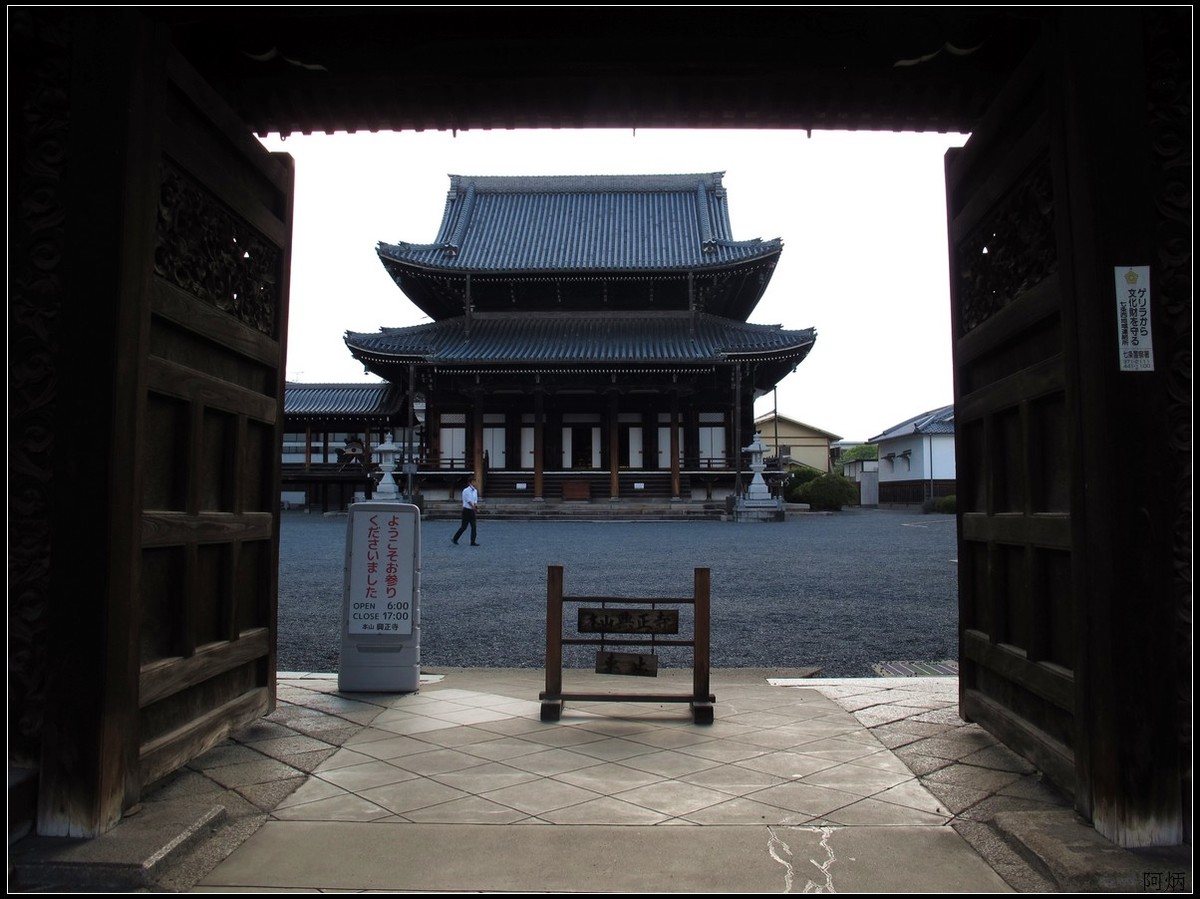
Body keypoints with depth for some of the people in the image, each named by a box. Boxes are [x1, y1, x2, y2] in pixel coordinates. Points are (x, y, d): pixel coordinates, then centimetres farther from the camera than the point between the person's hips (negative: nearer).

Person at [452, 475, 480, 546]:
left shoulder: (475, 491, 10)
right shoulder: (466, 491, -11)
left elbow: (475, 500, 11)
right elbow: (468, 501, -14)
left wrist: (476, 505, -9)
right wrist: (473, 506, -17)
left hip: (472, 510, 7)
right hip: (467, 510, -7)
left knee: (473, 527, 3)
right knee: (464, 526, -2)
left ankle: (473, 542, 6)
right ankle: (454, 539, 11)